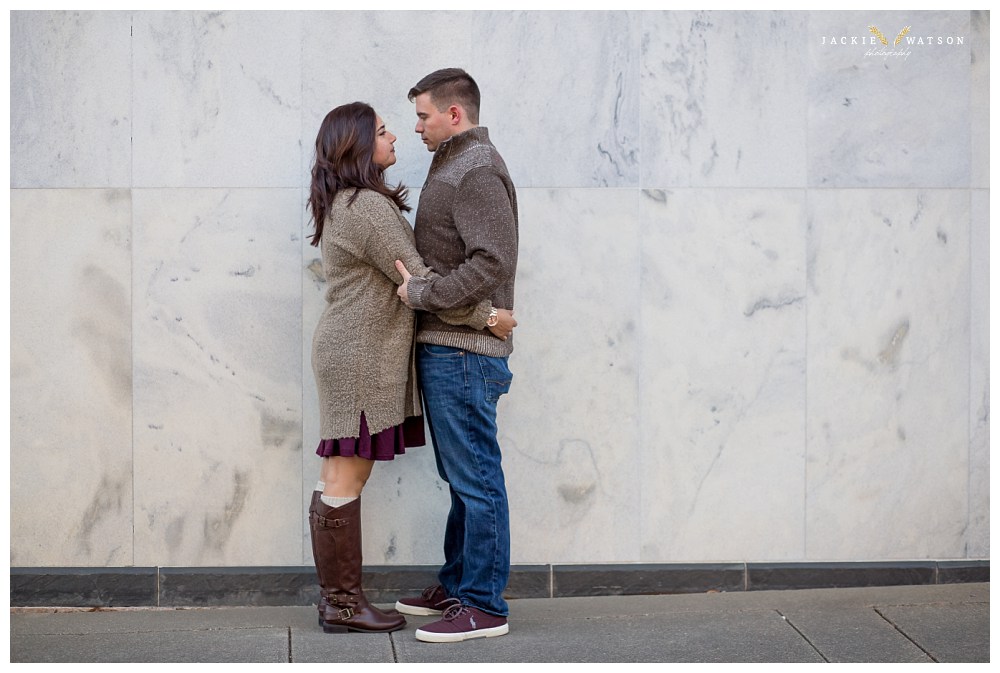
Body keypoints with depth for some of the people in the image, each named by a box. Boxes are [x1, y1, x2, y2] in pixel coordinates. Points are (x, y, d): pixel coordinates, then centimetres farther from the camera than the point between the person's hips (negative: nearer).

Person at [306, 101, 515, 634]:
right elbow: (418, 281, -16)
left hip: (350, 349, 10)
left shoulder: (343, 205, 17)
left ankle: (336, 595, 14)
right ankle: (343, 604, -1)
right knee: (346, 478, -6)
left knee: (343, 478, 10)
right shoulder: (367, 208, -17)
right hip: (360, 356, -10)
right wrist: (484, 315, -10)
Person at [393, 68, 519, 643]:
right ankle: (456, 587, 25)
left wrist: (422, 293, -18)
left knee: (475, 478, -6)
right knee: (463, 477, 16)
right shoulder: (455, 166, 19)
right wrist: (419, 286, 8)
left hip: (463, 351, -11)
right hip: (444, 346, 11)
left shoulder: (478, 172, -14)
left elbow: (494, 261, -24)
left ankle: (484, 606, -2)